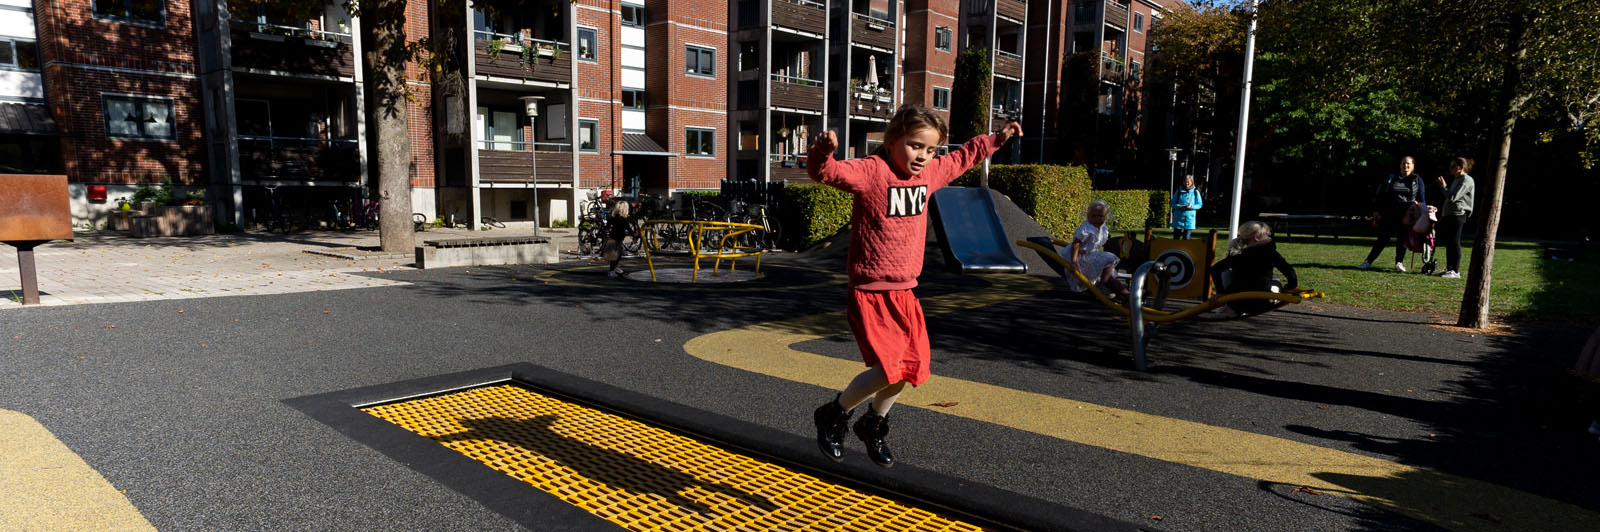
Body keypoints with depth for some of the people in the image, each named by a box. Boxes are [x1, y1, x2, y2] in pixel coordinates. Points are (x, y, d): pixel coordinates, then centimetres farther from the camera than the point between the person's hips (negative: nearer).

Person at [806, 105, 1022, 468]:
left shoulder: (930, 173, 8)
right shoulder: (871, 171, -15)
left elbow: (963, 157, 28)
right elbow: (824, 172, -30)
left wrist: (997, 139, 33)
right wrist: (823, 150, -50)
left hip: (905, 292, 8)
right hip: (870, 292, -8)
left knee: (911, 366, 11)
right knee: (888, 369, -15)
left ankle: (873, 424, 36)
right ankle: (832, 416, 12)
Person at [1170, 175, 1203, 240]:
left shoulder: (1195, 192, 2)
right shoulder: (1179, 191, 4)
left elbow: (1200, 204, 4)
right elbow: (1172, 203, 5)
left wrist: (1192, 206, -16)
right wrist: (1179, 206, -15)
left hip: (1189, 218, -1)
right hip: (1178, 217, 1)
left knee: (1186, 238, -1)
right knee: (1176, 237, 4)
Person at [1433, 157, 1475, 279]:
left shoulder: (1466, 180, -10)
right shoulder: (1456, 179, 19)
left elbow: (1452, 197, -18)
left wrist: (1443, 185, -8)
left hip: (1458, 214, -9)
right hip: (1448, 214, 9)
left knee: (1454, 243, -9)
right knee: (1448, 242, 11)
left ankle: (1456, 271, -7)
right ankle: (1449, 269, 16)